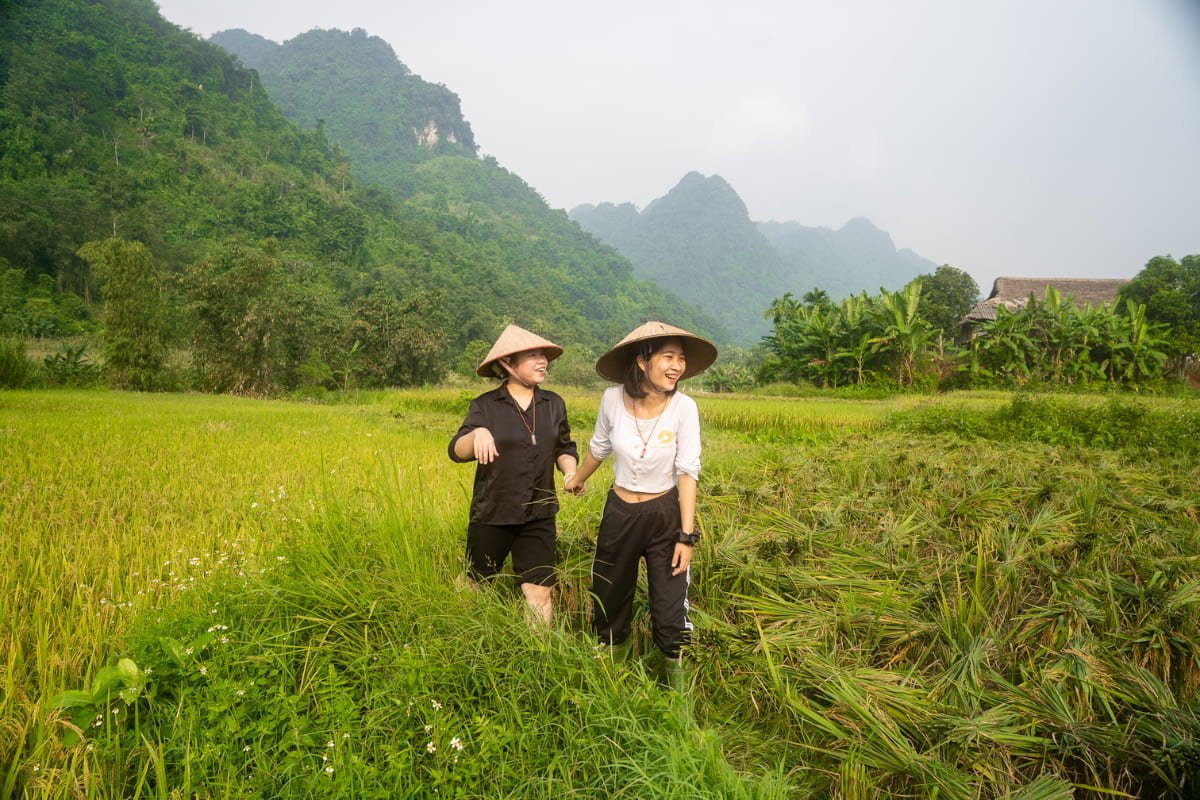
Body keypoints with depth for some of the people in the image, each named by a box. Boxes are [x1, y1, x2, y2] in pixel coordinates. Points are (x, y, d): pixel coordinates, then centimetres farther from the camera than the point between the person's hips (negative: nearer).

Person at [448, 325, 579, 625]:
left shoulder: (554, 404, 2)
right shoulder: (485, 405, -7)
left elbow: (564, 449, 13)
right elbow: (457, 452, -15)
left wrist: (571, 471, -9)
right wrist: (478, 433, -36)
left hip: (539, 517, 2)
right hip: (491, 516, -1)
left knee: (539, 594, -1)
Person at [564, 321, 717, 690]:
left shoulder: (684, 407, -18)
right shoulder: (613, 398, -14)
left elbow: (687, 473, -14)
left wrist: (686, 536, -16)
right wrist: (578, 479, 23)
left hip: (665, 517, -2)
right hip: (618, 514, 2)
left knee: (671, 614, 2)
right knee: (609, 602, 18)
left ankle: (678, 684, 27)